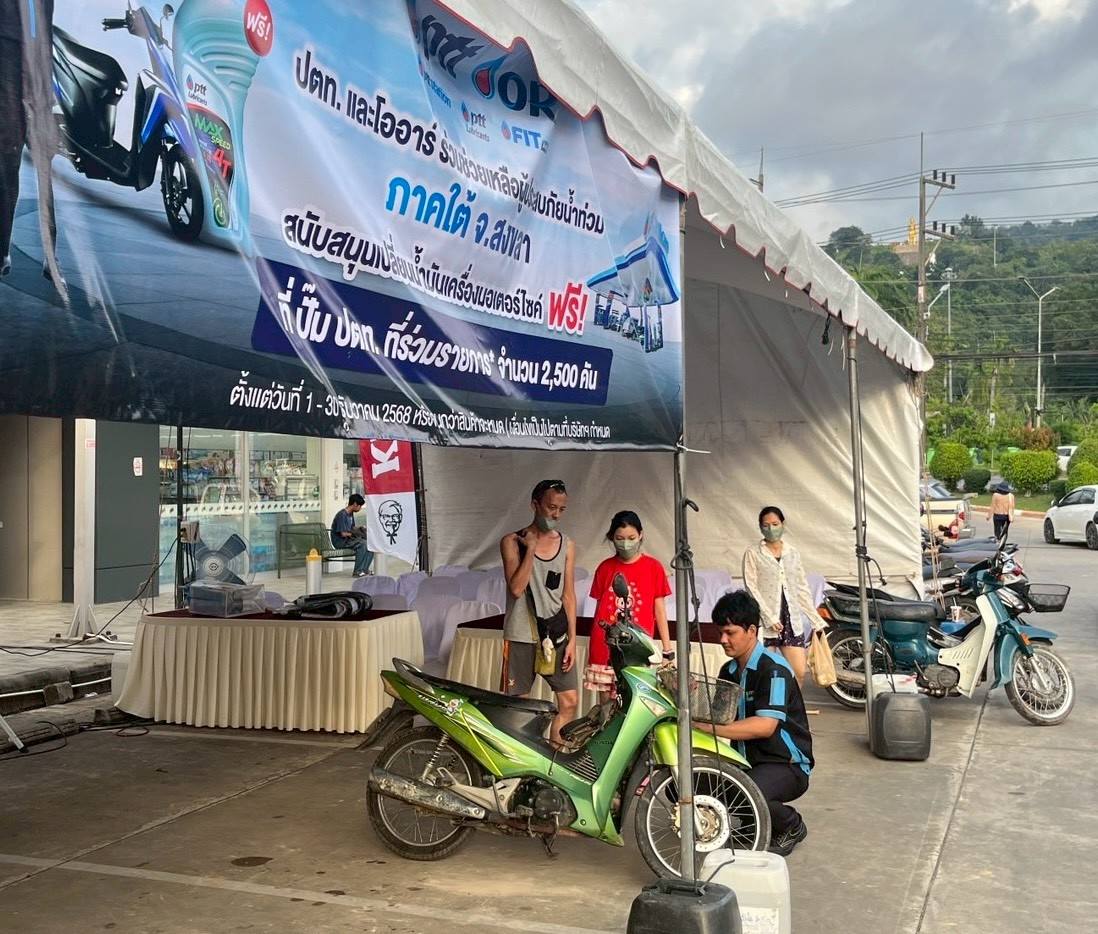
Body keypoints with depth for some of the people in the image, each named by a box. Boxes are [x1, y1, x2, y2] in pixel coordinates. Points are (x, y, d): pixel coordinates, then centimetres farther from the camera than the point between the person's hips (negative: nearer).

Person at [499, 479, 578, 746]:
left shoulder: (567, 545, 8)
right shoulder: (512, 542, -4)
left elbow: (568, 595, 8)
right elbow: (516, 588, -15)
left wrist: (572, 639, 4)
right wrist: (531, 548, -15)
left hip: (556, 636, 4)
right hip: (521, 637, -4)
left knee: (570, 702, 2)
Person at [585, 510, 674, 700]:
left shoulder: (653, 567, 3)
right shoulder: (605, 568, 9)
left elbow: (659, 609, 6)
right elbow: (599, 608, 14)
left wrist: (667, 648, 4)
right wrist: (591, 649, 15)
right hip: (605, 647, 2)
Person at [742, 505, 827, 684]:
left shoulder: (793, 553, 14)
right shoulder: (753, 553, 1)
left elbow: (802, 589, 17)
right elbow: (751, 588, -7)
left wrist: (816, 620, 13)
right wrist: (769, 618, -15)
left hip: (792, 619, 4)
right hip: (765, 622, -4)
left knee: (799, 673, -4)